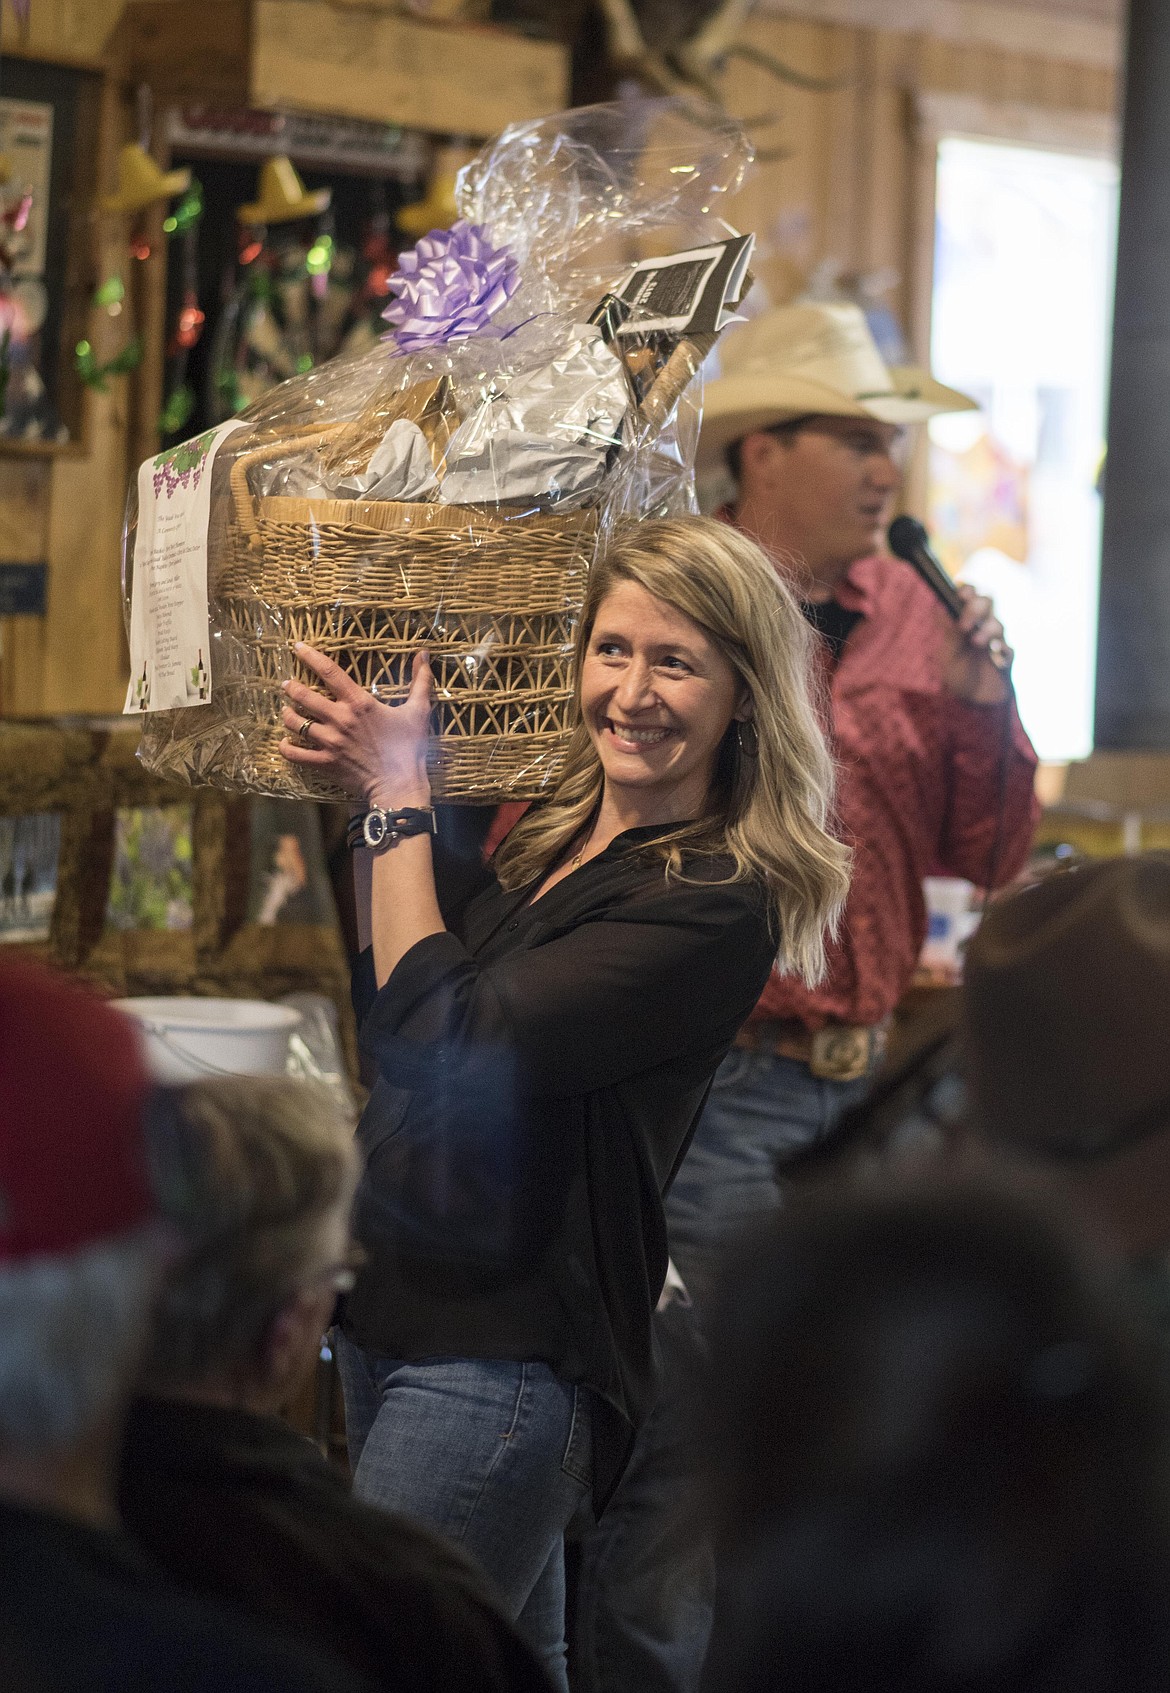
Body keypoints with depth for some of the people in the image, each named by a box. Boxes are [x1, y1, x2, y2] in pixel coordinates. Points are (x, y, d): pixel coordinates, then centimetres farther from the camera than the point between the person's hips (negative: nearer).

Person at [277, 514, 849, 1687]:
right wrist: (369, 793, 10)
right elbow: (384, 1012, 21)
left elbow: (443, 1040, -21)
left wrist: (398, 796, -11)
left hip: (501, 1359, -9)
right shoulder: (546, 841, 9)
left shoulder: (714, 906, -16)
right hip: (393, 1320, 9)